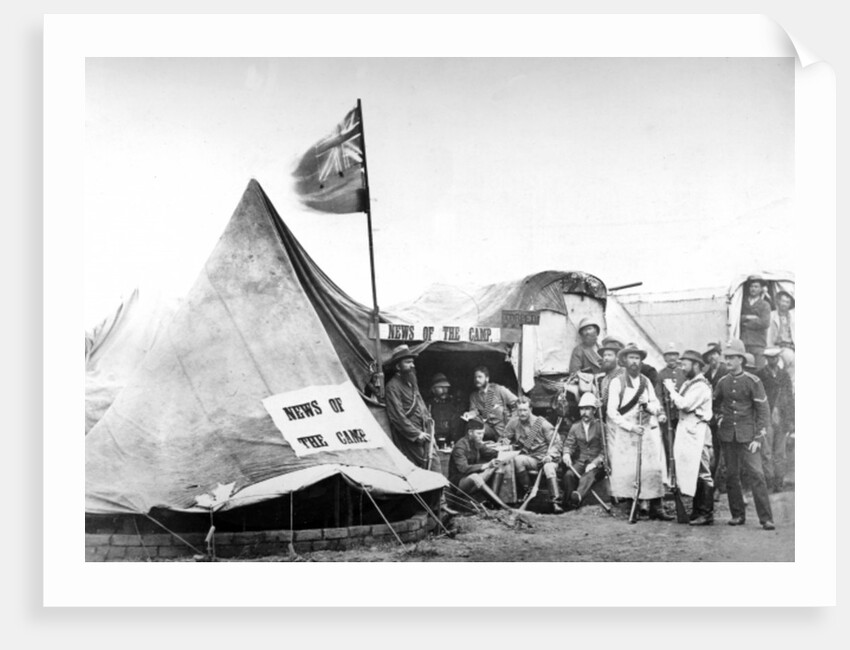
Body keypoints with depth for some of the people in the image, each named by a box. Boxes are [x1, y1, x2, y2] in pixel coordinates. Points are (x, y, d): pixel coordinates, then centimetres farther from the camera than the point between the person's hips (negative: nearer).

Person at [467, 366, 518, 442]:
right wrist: (470, 414, -20)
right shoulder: (473, 395, 9)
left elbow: (516, 403, -3)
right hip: (488, 426, 3)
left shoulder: (498, 389, -3)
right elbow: (474, 410, 2)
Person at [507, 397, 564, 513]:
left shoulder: (542, 423, -7)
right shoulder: (514, 423, 2)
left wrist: (550, 455, -22)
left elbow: (557, 443, -5)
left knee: (549, 468, -37)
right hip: (530, 459, 3)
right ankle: (526, 492, -16)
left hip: (546, 458, -3)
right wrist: (511, 445, -6)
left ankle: (555, 502, -32)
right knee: (517, 459, -30)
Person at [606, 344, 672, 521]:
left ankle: (655, 508, -1)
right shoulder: (617, 382, 0)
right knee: (628, 470, -5)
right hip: (624, 432, -3)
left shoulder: (646, 382, 14)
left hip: (648, 430, 4)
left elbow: (657, 406, 14)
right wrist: (631, 426, -14)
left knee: (653, 469, -4)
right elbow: (612, 411, -6)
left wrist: (648, 405, -8)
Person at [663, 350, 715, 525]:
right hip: (686, 431, 9)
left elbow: (684, 405, -21)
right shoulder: (688, 383, 16)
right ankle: (697, 510, 19)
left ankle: (707, 513, 0)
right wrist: (673, 391, 2)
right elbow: (680, 405, 17)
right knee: (692, 472, 12)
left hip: (697, 432, -9)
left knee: (702, 473, -5)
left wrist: (671, 389, -9)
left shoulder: (701, 386, -12)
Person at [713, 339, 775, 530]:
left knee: (756, 474, -10)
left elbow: (763, 411, -5)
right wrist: (718, 419, 5)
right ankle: (738, 515, 16)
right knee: (731, 476, 6)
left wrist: (759, 438, -10)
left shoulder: (753, 381, -5)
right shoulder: (722, 382, 7)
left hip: (747, 436, -4)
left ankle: (766, 518, -7)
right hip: (727, 435, 4)